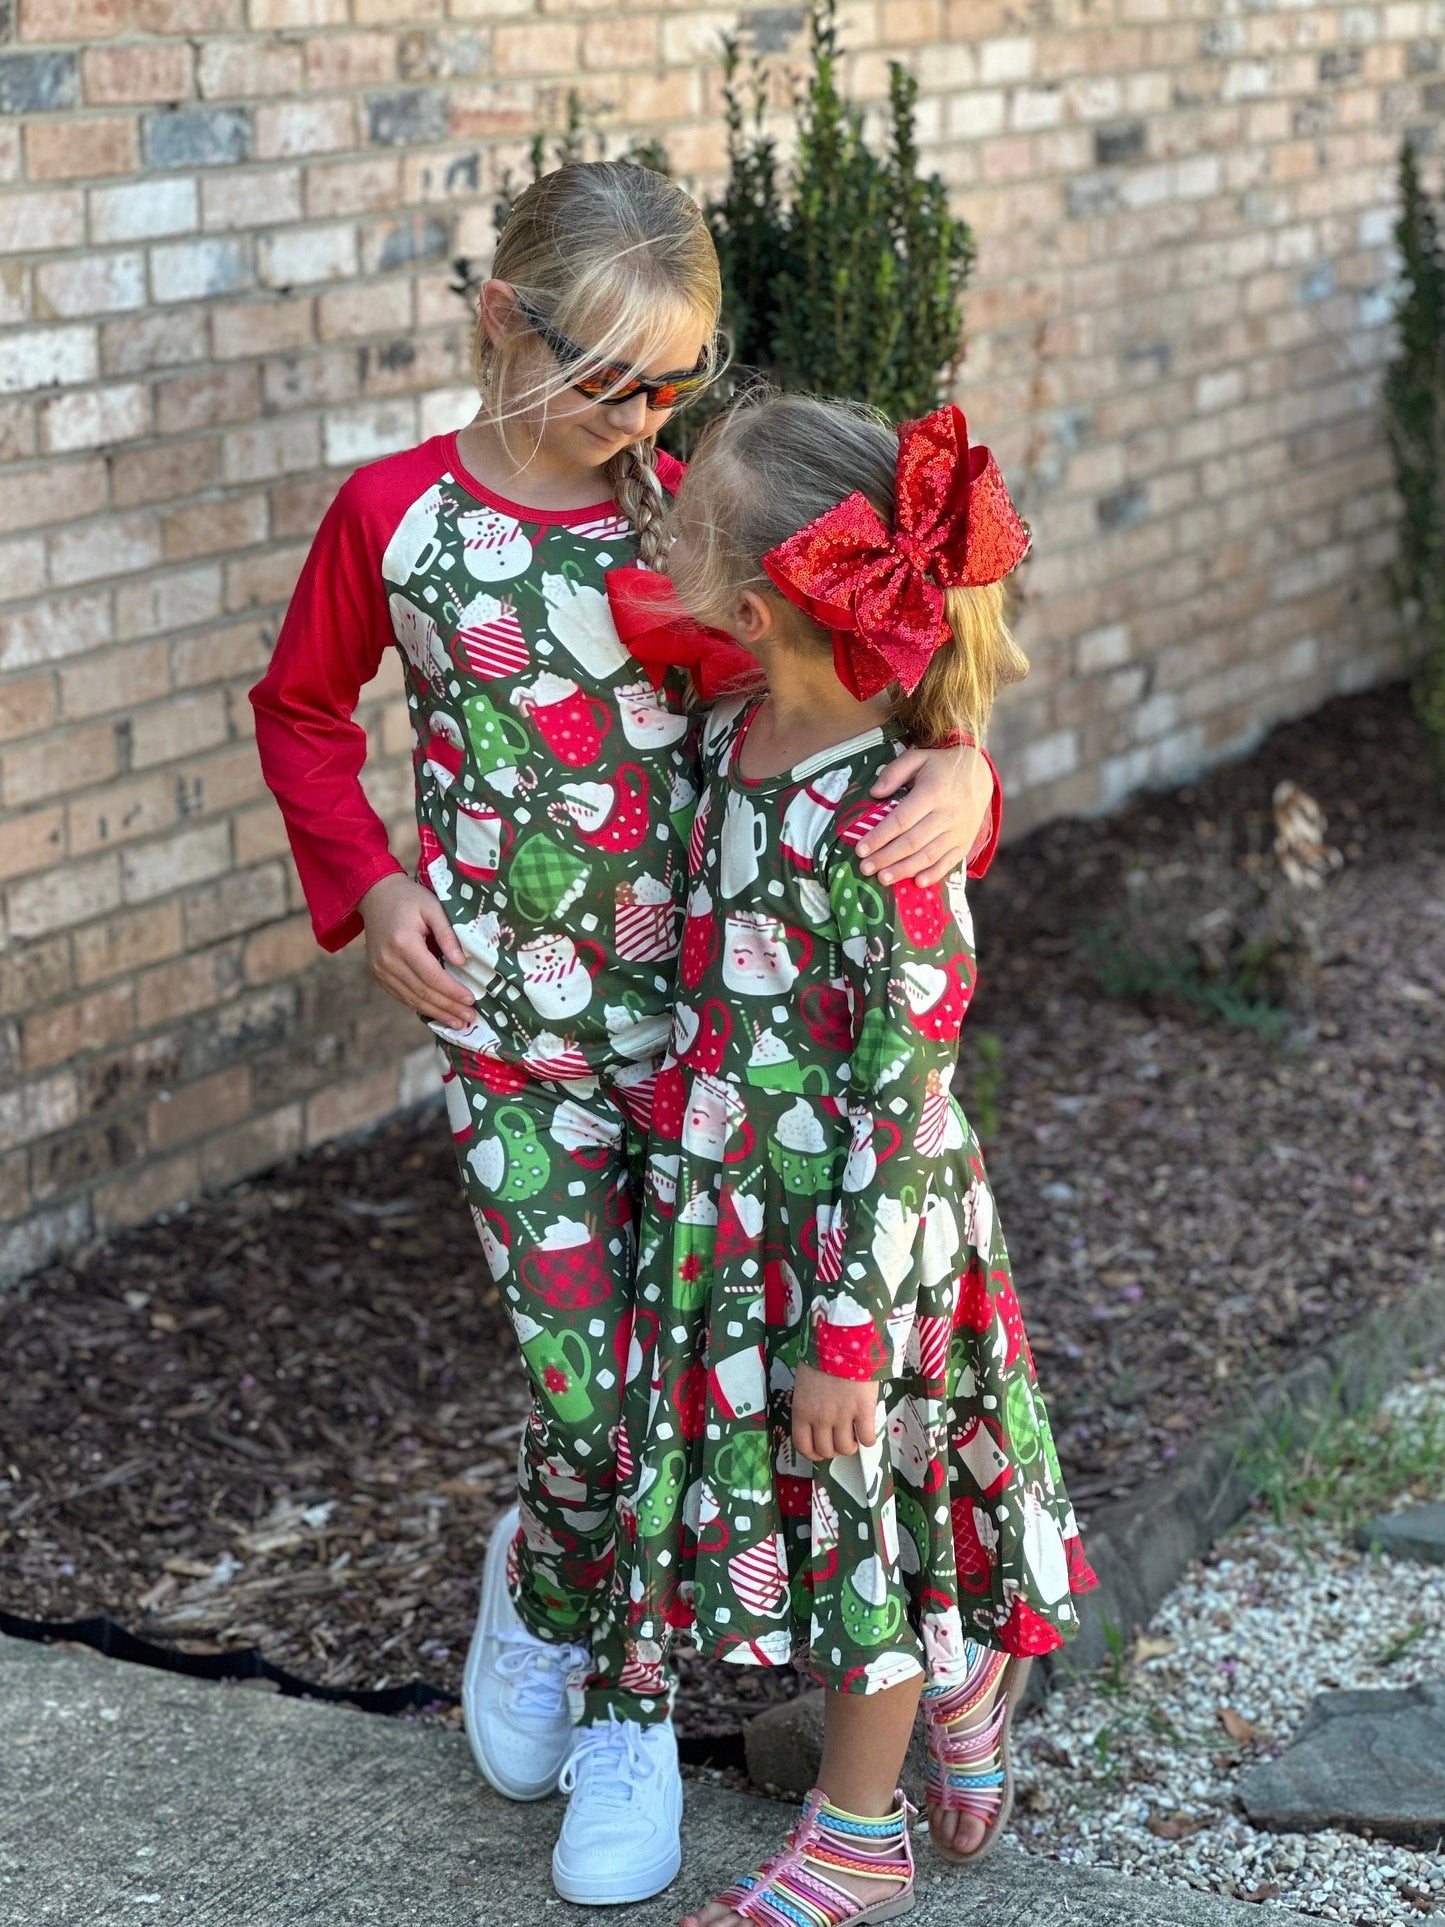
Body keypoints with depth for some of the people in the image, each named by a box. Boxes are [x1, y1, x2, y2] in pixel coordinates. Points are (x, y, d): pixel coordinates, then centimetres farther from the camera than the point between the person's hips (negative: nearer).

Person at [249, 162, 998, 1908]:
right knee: (586, 1387, -4)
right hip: (511, 1023, -1)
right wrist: (368, 888, -1)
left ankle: (627, 1709, 28)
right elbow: (301, 711, 12)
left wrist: (953, 761, -19)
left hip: (699, 1000, 1)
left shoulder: (694, 506, -2)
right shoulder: (394, 514, -4)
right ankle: (537, 1583, 32)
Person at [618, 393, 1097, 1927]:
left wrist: (847, 1339, -19)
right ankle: (957, 1692, 49)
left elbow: (894, 1111, -23)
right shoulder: (740, 730, -5)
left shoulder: (880, 837, -29)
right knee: (810, 1512, 23)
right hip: (732, 1210, 8)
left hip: (850, 1228, -8)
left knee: (860, 1509, 12)